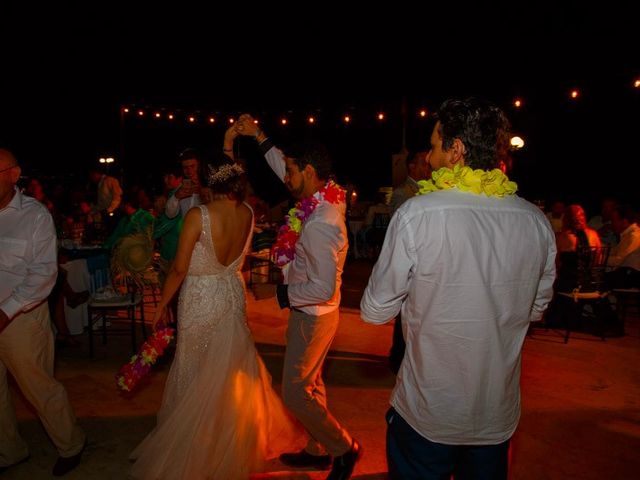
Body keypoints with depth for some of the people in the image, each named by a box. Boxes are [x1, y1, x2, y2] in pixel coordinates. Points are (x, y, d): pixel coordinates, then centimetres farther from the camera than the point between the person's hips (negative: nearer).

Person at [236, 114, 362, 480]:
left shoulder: (319, 224, -30)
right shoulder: (323, 199, -2)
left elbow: (322, 288, -29)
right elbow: (283, 166, 15)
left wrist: (277, 292, -19)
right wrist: (259, 136, 15)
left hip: (312, 317, -9)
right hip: (312, 313, 9)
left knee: (296, 393, 5)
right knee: (311, 384, 21)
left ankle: (344, 447, 23)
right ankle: (319, 450, 39)